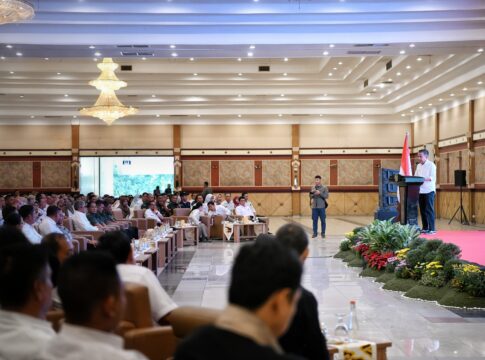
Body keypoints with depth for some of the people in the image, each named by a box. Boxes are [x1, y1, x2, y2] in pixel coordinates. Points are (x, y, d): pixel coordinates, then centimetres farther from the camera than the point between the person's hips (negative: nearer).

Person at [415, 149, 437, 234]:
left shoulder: (431, 165, -5)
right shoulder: (418, 166, 15)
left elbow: (433, 178, -13)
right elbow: (415, 176, 15)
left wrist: (423, 179, -25)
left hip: (429, 190, -6)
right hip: (420, 190, 6)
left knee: (429, 210, -7)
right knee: (422, 210, 8)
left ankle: (432, 229, -5)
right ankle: (425, 228, 14)